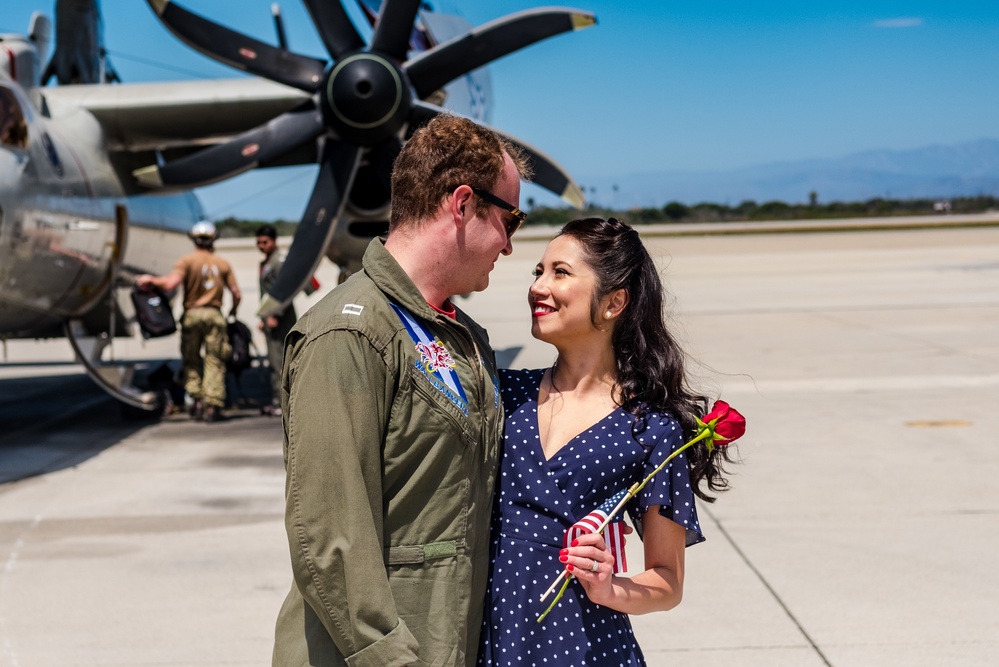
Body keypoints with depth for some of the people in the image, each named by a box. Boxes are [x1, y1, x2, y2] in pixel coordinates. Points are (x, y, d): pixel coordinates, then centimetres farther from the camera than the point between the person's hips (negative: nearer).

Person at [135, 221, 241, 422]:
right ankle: (213, 404, -5)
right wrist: (233, 310, 25)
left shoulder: (187, 260, -1)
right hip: (214, 315, 1)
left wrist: (151, 280, 2)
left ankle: (197, 400, 4)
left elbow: (170, 284, -14)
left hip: (192, 313, -1)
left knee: (191, 360, 12)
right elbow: (236, 294, 5)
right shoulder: (223, 264, 7)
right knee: (214, 361, 1)